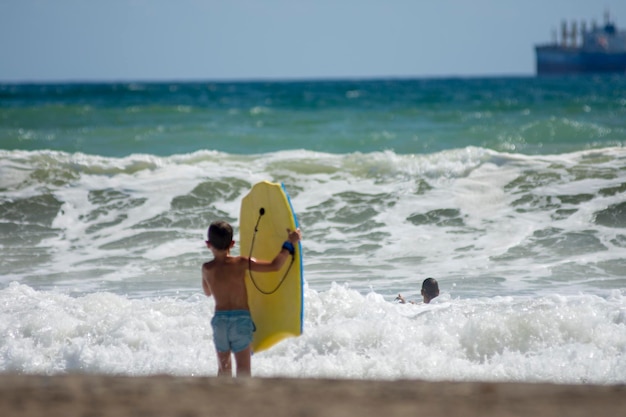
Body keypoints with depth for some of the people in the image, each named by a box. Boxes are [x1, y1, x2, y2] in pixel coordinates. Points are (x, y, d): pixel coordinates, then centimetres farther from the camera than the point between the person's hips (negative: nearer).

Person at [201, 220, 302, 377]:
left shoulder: (207, 269, 1)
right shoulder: (241, 263, -7)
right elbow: (274, 265, -11)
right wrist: (289, 244, -1)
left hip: (219, 319, 3)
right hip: (241, 318, -3)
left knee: (223, 367, 15)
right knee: (243, 367, 1)